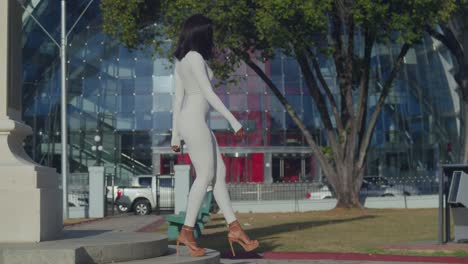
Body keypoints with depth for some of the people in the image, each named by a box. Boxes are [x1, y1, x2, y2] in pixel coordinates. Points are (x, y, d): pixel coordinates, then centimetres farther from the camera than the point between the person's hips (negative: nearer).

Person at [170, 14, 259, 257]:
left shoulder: (181, 61, 16)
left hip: (192, 122, 9)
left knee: (220, 173, 7)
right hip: (195, 121, -9)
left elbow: (177, 99, 15)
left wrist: (175, 135, 16)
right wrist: (234, 121, -15)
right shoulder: (195, 58, -12)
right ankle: (187, 232, -2)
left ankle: (234, 229, 8)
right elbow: (209, 94, -17)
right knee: (206, 175, -6)